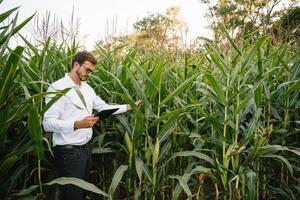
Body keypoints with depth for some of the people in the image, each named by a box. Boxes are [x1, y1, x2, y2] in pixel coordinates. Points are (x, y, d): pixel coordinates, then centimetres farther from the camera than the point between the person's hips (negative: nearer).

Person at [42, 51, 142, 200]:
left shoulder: (87, 88, 10)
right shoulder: (57, 88, -16)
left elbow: (103, 107, 16)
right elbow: (48, 123, -22)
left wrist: (128, 107, 11)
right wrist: (77, 124, -31)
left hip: (86, 147, 8)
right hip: (69, 151, -8)